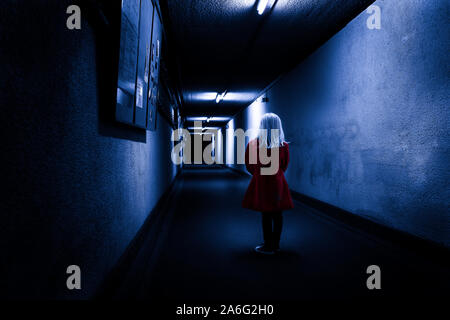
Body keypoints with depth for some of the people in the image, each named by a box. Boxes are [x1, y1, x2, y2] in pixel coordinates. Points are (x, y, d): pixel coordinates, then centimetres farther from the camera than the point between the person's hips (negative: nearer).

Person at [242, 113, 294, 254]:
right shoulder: (284, 146, -4)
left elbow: (249, 166, 1)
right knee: (278, 214, 11)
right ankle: (275, 244, 23)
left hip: (261, 183, -2)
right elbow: (284, 166, 9)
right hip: (278, 182, 3)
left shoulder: (252, 144, -10)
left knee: (266, 215, 4)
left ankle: (268, 247, 12)